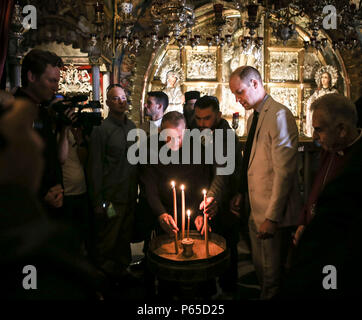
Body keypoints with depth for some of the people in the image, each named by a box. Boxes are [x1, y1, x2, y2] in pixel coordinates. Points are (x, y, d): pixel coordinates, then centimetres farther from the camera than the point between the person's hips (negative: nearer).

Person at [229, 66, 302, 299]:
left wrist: (272, 217, -21)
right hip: (255, 210, 9)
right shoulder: (254, 117, 12)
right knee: (260, 268, 21)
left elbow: (284, 171, -21)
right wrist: (242, 194, 13)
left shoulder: (279, 115, -16)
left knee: (272, 277, 4)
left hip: (272, 213, -9)